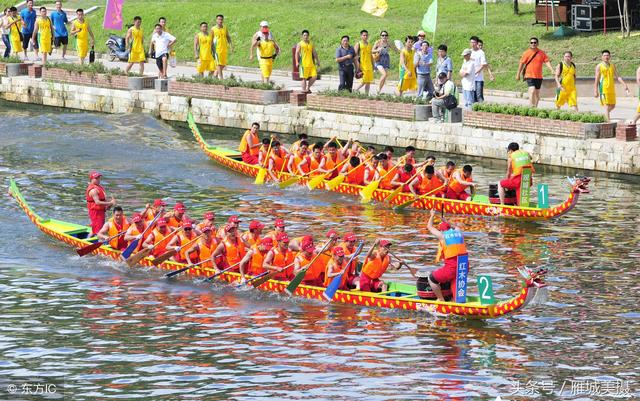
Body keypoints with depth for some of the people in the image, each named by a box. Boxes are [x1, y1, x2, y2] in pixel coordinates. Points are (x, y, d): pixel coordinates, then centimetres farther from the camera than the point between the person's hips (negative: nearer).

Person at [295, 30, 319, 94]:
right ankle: (304, 89, 0)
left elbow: (314, 53, 21)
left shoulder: (311, 44, 16)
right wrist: (297, 62, -15)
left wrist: (317, 61, 17)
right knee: (304, 78, -5)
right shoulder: (300, 44, 2)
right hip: (303, 64, -5)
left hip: (311, 64, 5)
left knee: (314, 76, -2)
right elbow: (297, 53, -4)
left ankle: (308, 88, 14)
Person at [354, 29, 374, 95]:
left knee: (368, 82, 3)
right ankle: (356, 91, 3)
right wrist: (357, 66, -16)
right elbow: (355, 55, -8)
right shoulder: (358, 44, -3)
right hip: (362, 66, -6)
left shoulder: (369, 45, 15)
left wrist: (373, 65, 17)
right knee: (363, 81, -11)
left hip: (369, 66, 6)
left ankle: (366, 94, 6)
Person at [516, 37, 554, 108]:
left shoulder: (541, 53, 5)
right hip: (530, 76, -4)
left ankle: (535, 107, 22)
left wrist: (552, 70, -17)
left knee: (537, 93, 10)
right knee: (532, 91, -20)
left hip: (539, 77, 4)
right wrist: (518, 75, 3)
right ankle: (531, 107, -19)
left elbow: (547, 62, -1)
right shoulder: (526, 53, -1)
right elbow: (521, 63, 2)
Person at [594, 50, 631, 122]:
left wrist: (624, 84, -5)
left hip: (611, 89, 5)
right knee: (606, 106, -10)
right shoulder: (599, 66, -1)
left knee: (612, 106, 11)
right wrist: (596, 91, -8)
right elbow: (597, 79, -3)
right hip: (603, 88, -5)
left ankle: (605, 114, 34)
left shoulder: (612, 66, 12)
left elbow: (617, 77, 8)